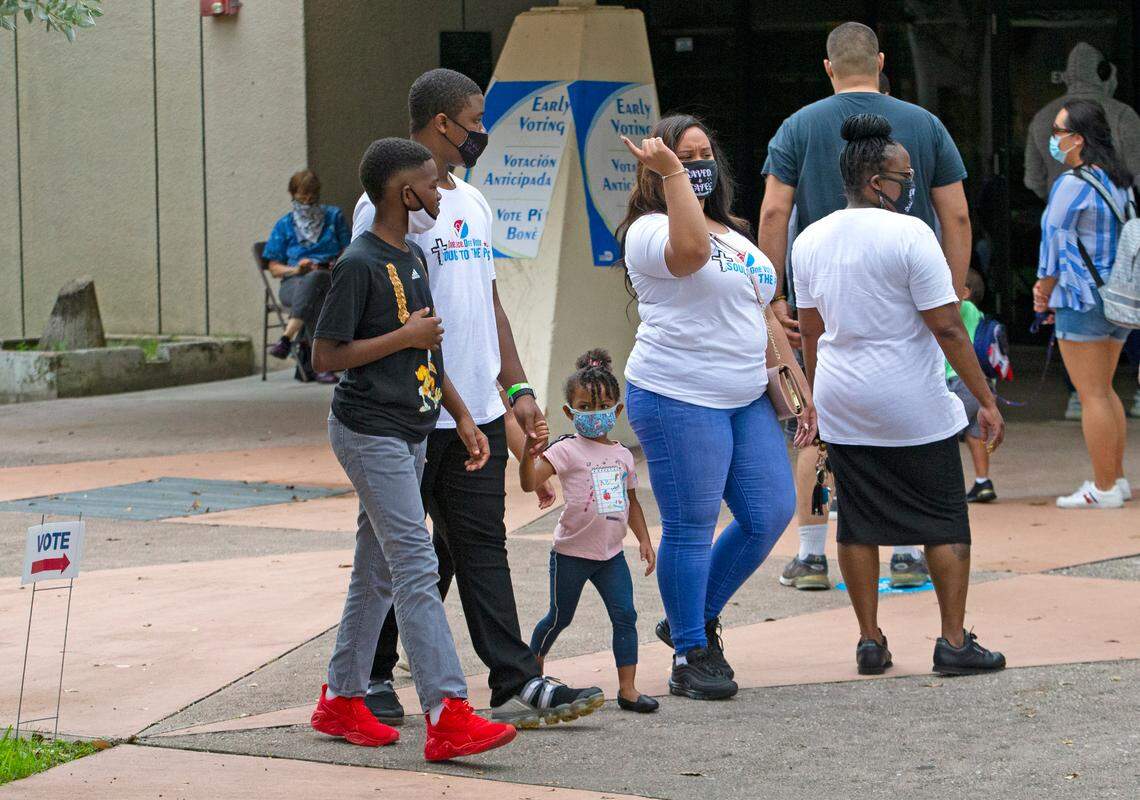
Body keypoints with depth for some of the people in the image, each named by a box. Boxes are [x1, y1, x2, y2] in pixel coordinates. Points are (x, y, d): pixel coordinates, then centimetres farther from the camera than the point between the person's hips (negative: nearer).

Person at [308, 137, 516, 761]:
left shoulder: (414, 258, 12)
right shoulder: (359, 265, -15)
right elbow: (326, 355, -18)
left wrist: (461, 416, 16)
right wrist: (405, 336, -16)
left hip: (409, 434, 9)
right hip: (369, 433, -9)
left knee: (376, 570, 13)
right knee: (416, 569, -15)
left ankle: (341, 700, 22)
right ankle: (448, 716, -20)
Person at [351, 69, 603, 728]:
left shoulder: (473, 201, 17)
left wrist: (518, 388, 16)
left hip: (478, 413, 7)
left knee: (481, 546, 4)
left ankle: (518, 685, 0)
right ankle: (373, 676, 17)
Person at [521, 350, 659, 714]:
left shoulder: (622, 455, 7)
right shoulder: (567, 451, -11)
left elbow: (631, 501, 19)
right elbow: (529, 482, -22)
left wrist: (644, 540, 13)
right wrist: (529, 450, -38)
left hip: (611, 553, 4)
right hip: (571, 553, -4)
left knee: (625, 616, -5)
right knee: (560, 617, 9)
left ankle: (628, 689, -3)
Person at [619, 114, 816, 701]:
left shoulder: (735, 235, 21)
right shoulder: (650, 230, -6)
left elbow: (763, 317, 24)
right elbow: (689, 251, -31)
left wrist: (798, 384, 19)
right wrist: (671, 172, -28)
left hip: (746, 398, 8)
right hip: (679, 399, -8)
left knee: (771, 511, 5)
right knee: (691, 530, -5)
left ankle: (693, 621, 20)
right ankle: (691, 657, 4)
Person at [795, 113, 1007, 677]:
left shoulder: (810, 240, 6)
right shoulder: (908, 234, -13)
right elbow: (947, 328, -14)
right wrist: (986, 402, -10)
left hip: (841, 408, 6)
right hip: (914, 409, -5)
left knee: (857, 525, 10)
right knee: (945, 523, 3)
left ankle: (870, 642, 12)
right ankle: (954, 643, 2)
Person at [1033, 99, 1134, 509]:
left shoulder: (1072, 184, -16)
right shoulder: (1120, 182, 11)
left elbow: (1056, 241, -11)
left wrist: (1044, 290, 5)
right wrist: (1050, 284, 17)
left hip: (1083, 300, -9)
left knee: (1092, 395, -4)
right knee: (1104, 390, 19)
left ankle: (1104, 489, -2)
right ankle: (1117, 479, 22)